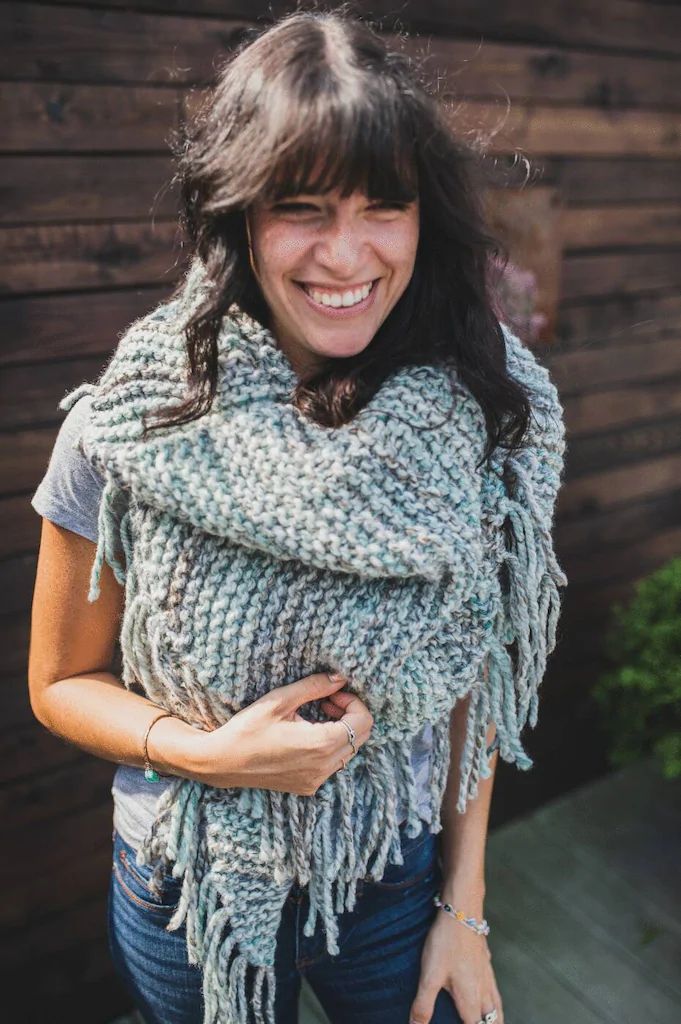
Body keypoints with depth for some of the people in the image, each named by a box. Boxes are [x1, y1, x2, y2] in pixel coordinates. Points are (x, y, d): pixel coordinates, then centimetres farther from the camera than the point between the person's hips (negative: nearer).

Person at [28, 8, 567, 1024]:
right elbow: (61, 683, -7)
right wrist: (209, 752, -24)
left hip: (401, 878, 1)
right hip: (192, 899, 0)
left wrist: (463, 905, -1)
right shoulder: (130, 426, -20)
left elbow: (474, 671, -4)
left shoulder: (482, 412, -14)